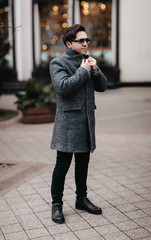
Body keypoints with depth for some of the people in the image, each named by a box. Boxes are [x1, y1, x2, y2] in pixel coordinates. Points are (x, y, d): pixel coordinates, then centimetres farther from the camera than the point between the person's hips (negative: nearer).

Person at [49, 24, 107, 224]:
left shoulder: (88, 61, 15)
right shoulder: (58, 63, -5)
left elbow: (102, 86, 12)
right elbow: (62, 87, -20)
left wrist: (95, 70, -5)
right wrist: (83, 71, -12)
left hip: (86, 120, 7)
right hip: (68, 121, -6)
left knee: (83, 162, 15)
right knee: (62, 164, -2)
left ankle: (82, 199, 30)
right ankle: (57, 204, 12)